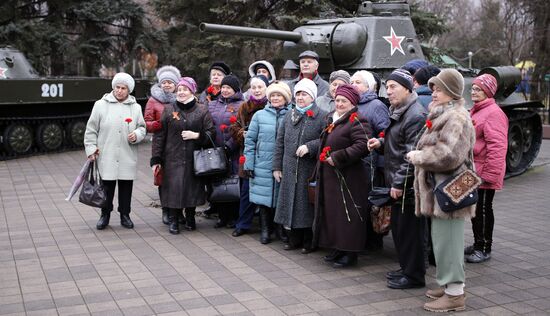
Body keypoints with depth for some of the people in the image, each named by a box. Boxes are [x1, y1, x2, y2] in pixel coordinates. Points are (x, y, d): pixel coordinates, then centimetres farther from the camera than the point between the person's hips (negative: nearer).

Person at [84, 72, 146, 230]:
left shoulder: (135, 107, 7)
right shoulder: (101, 105, 1)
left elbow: (142, 128, 13)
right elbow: (91, 130, 4)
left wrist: (136, 135, -9)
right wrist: (91, 149, -1)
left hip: (127, 157, 2)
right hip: (106, 156, -2)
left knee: (126, 186, 8)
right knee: (107, 186, 2)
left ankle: (125, 215, 23)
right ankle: (105, 215, 19)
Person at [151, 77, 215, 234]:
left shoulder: (202, 111, 4)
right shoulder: (169, 110, 5)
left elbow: (211, 133, 3)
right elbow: (159, 135, 3)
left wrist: (196, 135, -15)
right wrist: (156, 159, -1)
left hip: (194, 159, 0)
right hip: (173, 158, 0)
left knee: (192, 187, 4)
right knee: (174, 188, -4)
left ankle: (190, 217, 25)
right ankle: (174, 220, 11)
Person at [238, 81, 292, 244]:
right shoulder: (260, 115, 5)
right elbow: (250, 140, 7)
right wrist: (248, 163, 1)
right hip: (263, 165, 1)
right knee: (264, 196, 1)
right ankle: (265, 230, 14)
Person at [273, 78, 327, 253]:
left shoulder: (322, 116, -3)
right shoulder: (289, 115, 12)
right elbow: (280, 142, 13)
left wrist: (309, 147, -20)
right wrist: (277, 166, 10)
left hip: (310, 170, -5)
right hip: (289, 170, 5)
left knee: (307, 205, 0)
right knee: (290, 203, 10)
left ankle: (309, 241, 14)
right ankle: (294, 239, 24)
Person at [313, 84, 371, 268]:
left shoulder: (357, 122, -12)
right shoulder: (331, 119, 15)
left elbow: (363, 146, -25)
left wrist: (337, 157, -22)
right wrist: (323, 158, 13)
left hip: (348, 177, -9)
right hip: (329, 176, 9)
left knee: (347, 215, -3)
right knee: (331, 212, 14)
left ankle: (350, 253, 7)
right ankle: (338, 248, 25)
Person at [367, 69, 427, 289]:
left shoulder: (415, 116, -16)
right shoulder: (399, 112, 17)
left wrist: (399, 182, -21)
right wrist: (381, 143, 9)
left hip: (409, 185, -10)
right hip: (398, 183, 10)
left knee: (410, 229, -2)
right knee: (398, 227, 17)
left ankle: (414, 275, 8)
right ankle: (406, 268, 30)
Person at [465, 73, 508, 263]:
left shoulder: (493, 113, -16)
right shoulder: (475, 111, 15)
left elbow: (497, 146, -22)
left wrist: (488, 174, -23)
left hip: (484, 173, -9)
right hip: (472, 172, 10)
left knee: (483, 209, -1)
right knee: (475, 208, 17)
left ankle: (484, 249, 10)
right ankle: (477, 244, 29)